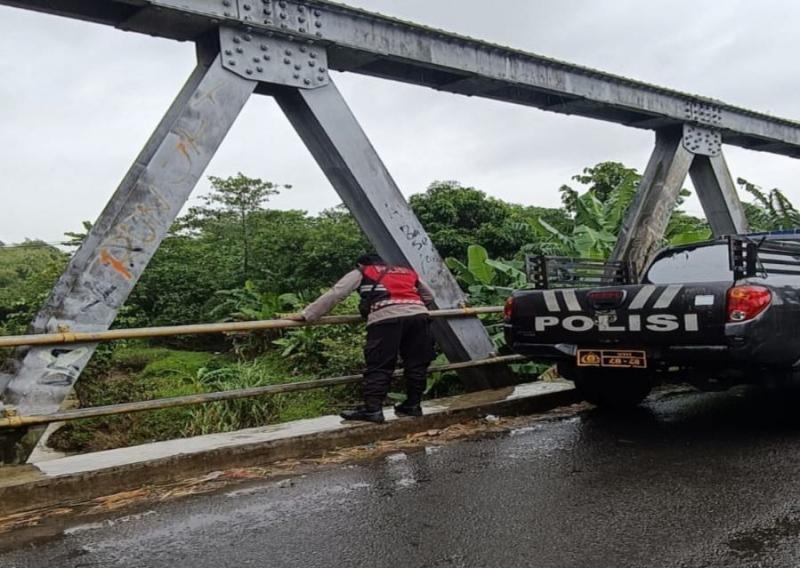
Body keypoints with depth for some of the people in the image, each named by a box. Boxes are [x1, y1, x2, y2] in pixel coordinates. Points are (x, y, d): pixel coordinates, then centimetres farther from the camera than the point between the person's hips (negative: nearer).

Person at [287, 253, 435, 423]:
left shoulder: (360, 273, 23)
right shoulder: (408, 272, 35)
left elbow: (334, 294, 14)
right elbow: (429, 296, 40)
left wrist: (307, 314, 14)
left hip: (386, 317, -4)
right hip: (418, 314, 4)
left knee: (379, 366, -1)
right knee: (416, 364, 14)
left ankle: (372, 409, -4)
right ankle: (413, 405, 19)